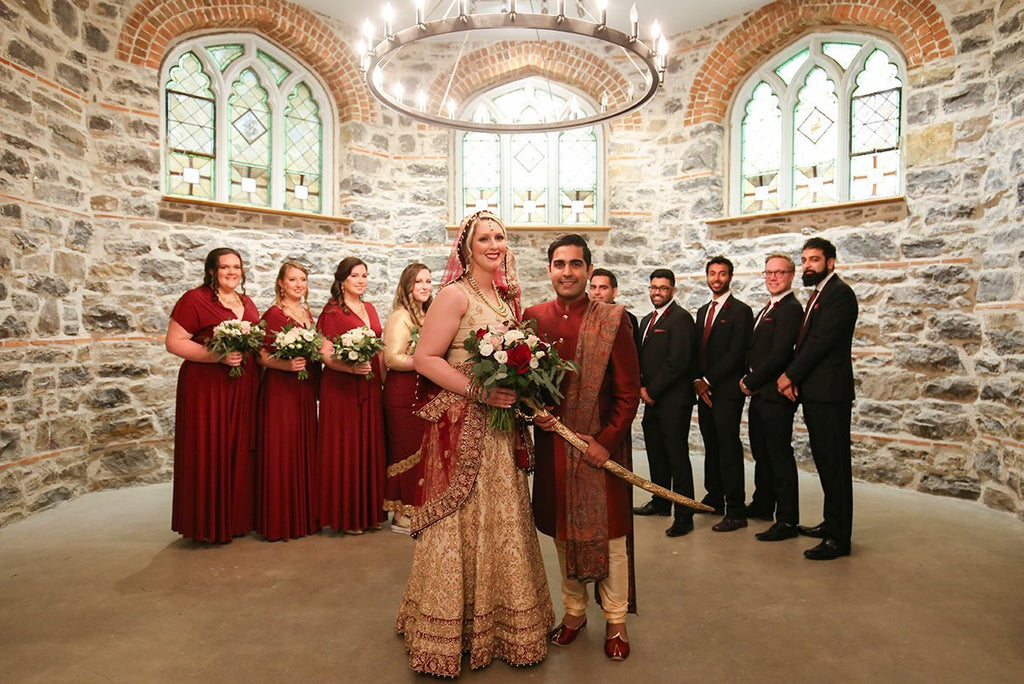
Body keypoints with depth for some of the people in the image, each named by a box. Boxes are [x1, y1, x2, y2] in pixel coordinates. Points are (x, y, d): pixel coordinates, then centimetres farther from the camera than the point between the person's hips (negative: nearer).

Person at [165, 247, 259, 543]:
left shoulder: (247, 303, 16)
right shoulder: (195, 299, -4)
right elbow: (174, 342, -10)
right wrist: (217, 355, -19)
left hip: (244, 389, 6)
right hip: (207, 388, -6)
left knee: (240, 451, 9)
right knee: (210, 453, -1)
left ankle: (237, 518, 22)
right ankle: (209, 524, 13)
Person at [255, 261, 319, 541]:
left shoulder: (309, 314, 14)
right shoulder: (273, 314, -6)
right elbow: (262, 357, -10)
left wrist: (319, 384, 11)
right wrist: (287, 365, -25)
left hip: (306, 390, 7)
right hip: (279, 390, -7)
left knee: (305, 449, 10)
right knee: (281, 451, -3)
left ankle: (304, 516, 21)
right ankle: (280, 520, 9)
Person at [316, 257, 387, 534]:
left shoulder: (370, 309, 14)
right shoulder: (332, 311, -4)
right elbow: (326, 355, -9)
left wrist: (383, 380, 10)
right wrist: (352, 368, -24)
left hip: (370, 387, 6)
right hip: (340, 387, -6)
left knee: (370, 446, 9)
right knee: (344, 448, 0)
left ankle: (369, 511, 20)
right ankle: (346, 516, 11)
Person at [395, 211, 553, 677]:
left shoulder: (506, 297, 12)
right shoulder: (455, 294, -10)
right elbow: (424, 358, -16)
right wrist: (478, 391, -22)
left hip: (500, 429, 7)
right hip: (461, 429, -7)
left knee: (501, 525, 16)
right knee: (460, 526, 3)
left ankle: (498, 622, 35)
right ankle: (450, 634, 23)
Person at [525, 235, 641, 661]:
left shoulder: (613, 320, -8)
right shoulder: (533, 318, 2)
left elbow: (629, 390, -8)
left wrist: (607, 440, -14)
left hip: (601, 444, -3)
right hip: (553, 443, 3)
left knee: (609, 532, 8)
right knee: (563, 530, 15)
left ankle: (615, 622, 28)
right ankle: (574, 611, 35)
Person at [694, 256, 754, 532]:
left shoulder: (740, 311, -5)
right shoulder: (702, 311, 18)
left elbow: (736, 354, -13)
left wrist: (708, 380, -13)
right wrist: (697, 381, 1)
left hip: (727, 390, -7)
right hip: (704, 389, 7)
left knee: (729, 449, -5)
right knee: (711, 447, 14)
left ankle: (736, 511, 1)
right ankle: (714, 498, 26)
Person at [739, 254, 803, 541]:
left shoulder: (791, 309, -13)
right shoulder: (766, 309, 18)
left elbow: (778, 354, -20)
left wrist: (751, 382, -12)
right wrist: (747, 380, 4)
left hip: (775, 394, -10)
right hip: (759, 394, 10)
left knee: (780, 456, -3)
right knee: (761, 452, 20)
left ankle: (787, 521, 6)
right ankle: (762, 504, 35)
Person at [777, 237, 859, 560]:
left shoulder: (839, 293, -11)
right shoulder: (818, 294, 19)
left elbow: (822, 340, -18)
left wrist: (791, 375, -11)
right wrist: (793, 377, 2)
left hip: (829, 392, -10)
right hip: (814, 391, 10)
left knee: (835, 463, -4)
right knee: (825, 461, 17)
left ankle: (839, 538, 4)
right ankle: (831, 523, 29)